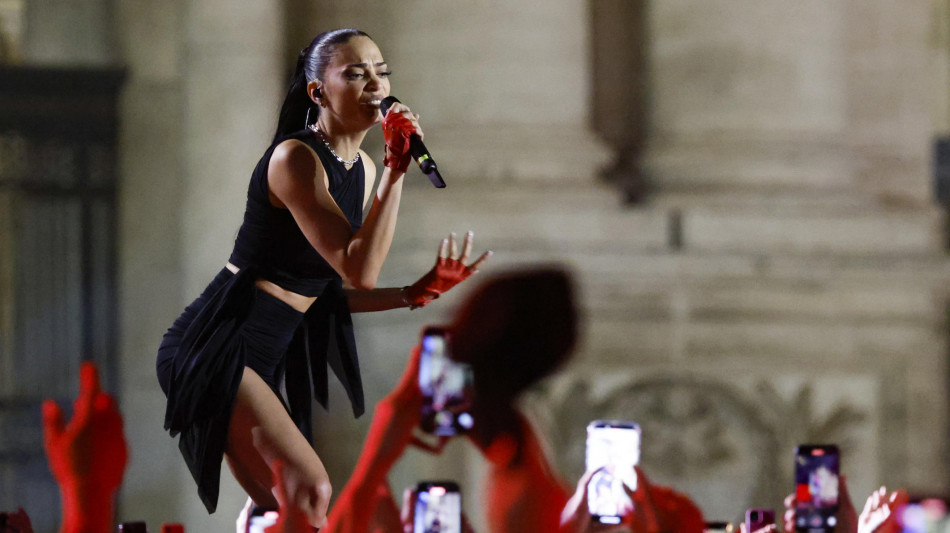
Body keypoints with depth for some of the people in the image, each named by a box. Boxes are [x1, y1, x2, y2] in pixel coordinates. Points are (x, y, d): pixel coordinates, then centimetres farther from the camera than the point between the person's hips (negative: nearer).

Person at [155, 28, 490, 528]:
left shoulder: (361, 168, 12)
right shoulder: (294, 158, -16)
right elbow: (359, 270, -23)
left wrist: (416, 293, 7)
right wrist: (396, 172, -23)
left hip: (271, 354, 10)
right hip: (217, 348, -10)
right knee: (312, 487, -21)